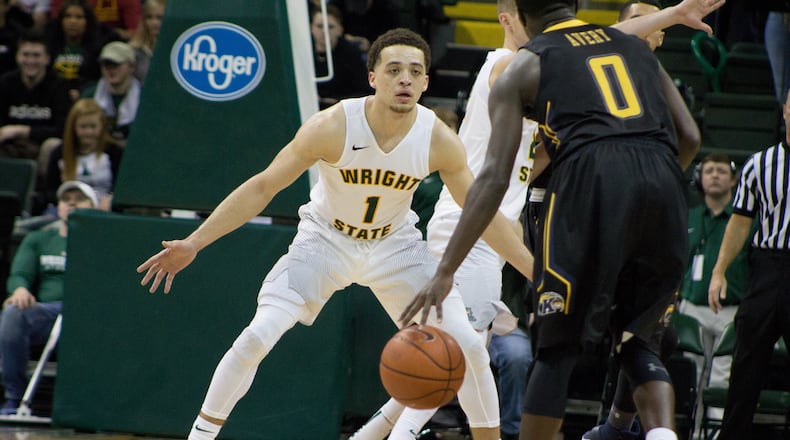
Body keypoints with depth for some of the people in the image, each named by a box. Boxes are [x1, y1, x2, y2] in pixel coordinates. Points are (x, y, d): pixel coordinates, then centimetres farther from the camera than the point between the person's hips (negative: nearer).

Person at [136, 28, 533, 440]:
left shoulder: (440, 140, -21)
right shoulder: (332, 127, -27)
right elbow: (262, 187, -20)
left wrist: (533, 267, -7)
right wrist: (193, 243, -23)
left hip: (395, 244, 2)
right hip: (325, 239, -2)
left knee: (467, 344, -8)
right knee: (257, 337, -19)